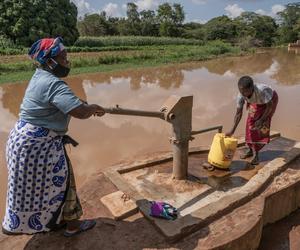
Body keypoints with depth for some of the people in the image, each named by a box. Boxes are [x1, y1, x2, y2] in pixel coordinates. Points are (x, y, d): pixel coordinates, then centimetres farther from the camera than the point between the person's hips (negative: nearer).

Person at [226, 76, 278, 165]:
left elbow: (270, 106, -29)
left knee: (263, 125, -12)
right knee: (250, 122, -3)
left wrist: (262, 120, -25)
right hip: (256, 102, 4)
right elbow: (238, 113, -24)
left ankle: (256, 153, -3)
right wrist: (232, 131, -28)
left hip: (270, 99, -4)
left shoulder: (261, 90, -45)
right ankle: (250, 149, 15)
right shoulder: (241, 95, -31)